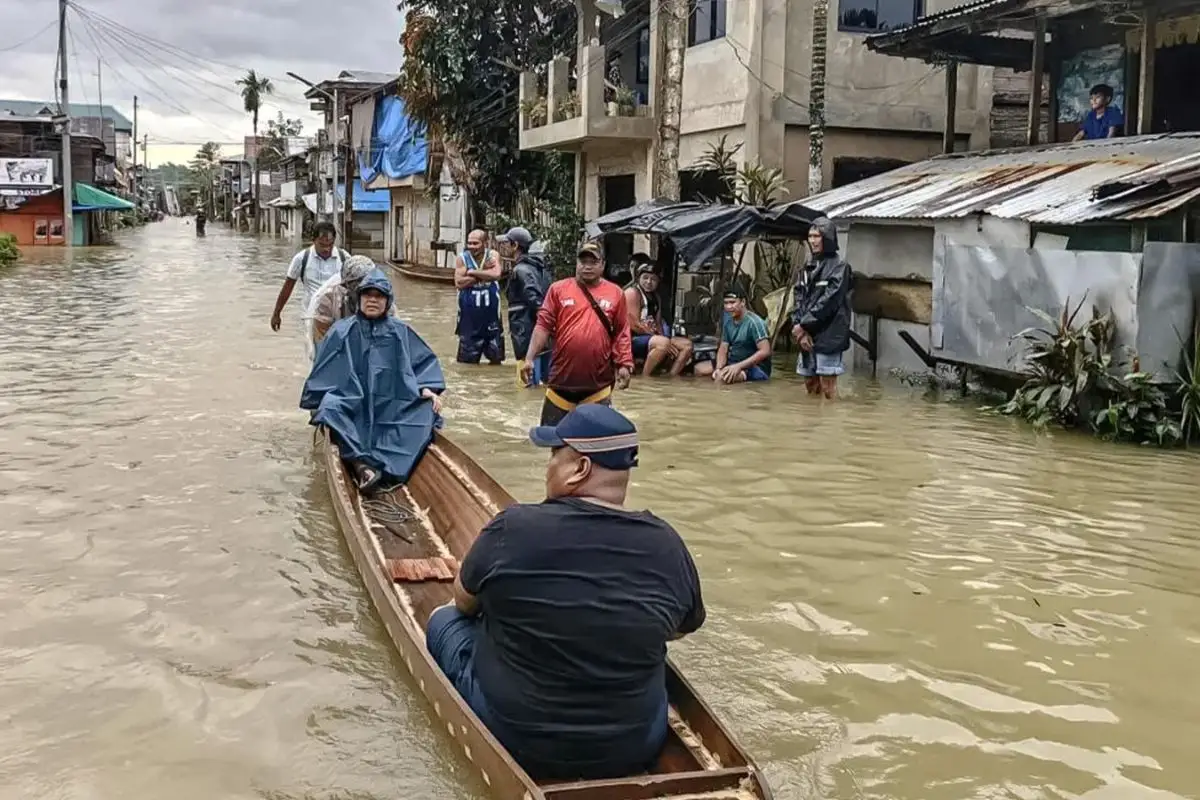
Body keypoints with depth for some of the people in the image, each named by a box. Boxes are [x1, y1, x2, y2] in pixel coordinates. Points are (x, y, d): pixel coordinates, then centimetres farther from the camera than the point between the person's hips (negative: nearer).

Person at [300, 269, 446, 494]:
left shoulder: (400, 332, 13)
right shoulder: (342, 331, 9)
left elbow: (424, 362, 11)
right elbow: (323, 370, 8)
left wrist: (428, 389, -6)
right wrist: (317, 403, -2)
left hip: (391, 405, 1)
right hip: (350, 402, -1)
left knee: (425, 410, -27)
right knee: (330, 408, -34)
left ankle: (384, 466, -42)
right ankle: (362, 465, -48)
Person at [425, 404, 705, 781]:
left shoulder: (513, 528, -18)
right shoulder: (666, 545, -11)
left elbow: (464, 601, 2)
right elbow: (681, 627, 8)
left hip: (513, 737, -3)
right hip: (634, 749, 3)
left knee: (445, 621, 22)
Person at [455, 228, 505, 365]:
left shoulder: (493, 255, 0)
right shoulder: (462, 258, -2)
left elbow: (496, 274, -19)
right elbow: (459, 283, -14)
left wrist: (472, 272, -15)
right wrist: (484, 273, -16)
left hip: (490, 311, 1)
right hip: (470, 314, -1)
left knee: (496, 356, 11)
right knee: (468, 359, 4)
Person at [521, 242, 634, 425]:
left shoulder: (615, 293, 5)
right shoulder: (558, 289, 4)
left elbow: (621, 333, 5)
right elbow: (543, 326, 0)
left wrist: (625, 364, -2)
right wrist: (530, 358, -9)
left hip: (598, 381, 0)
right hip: (562, 377, 0)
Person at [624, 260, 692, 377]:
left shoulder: (655, 296, 18)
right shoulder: (632, 292, -8)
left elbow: (658, 323, 14)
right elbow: (634, 325, -17)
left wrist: (663, 338, -10)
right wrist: (663, 340, -16)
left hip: (652, 337, 9)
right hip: (633, 340, -9)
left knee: (686, 344, -1)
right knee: (663, 342, -36)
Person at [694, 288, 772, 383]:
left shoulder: (754, 322, -19)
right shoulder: (728, 321, 5)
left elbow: (765, 351, -26)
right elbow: (723, 348, 6)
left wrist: (739, 366, -30)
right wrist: (718, 368, -15)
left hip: (757, 367, -9)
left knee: (723, 376, -35)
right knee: (699, 368, 0)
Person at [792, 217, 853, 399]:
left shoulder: (839, 266, -6)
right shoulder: (809, 265, 14)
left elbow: (829, 301, -13)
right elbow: (799, 297, 9)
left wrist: (803, 325, -13)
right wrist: (798, 326, -5)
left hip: (828, 335, -6)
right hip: (807, 334, 6)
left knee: (827, 385, -6)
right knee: (810, 383, 11)